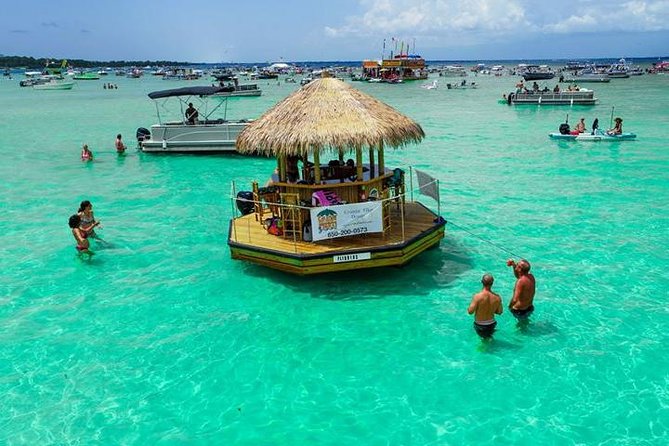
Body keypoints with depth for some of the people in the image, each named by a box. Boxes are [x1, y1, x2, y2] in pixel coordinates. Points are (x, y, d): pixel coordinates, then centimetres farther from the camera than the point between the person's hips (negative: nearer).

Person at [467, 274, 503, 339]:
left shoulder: (477, 296, -26)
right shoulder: (497, 297, -15)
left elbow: (470, 311, -22)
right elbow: (499, 312, -1)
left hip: (479, 325, -2)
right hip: (491, 324, 3)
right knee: (489, 337, 30)